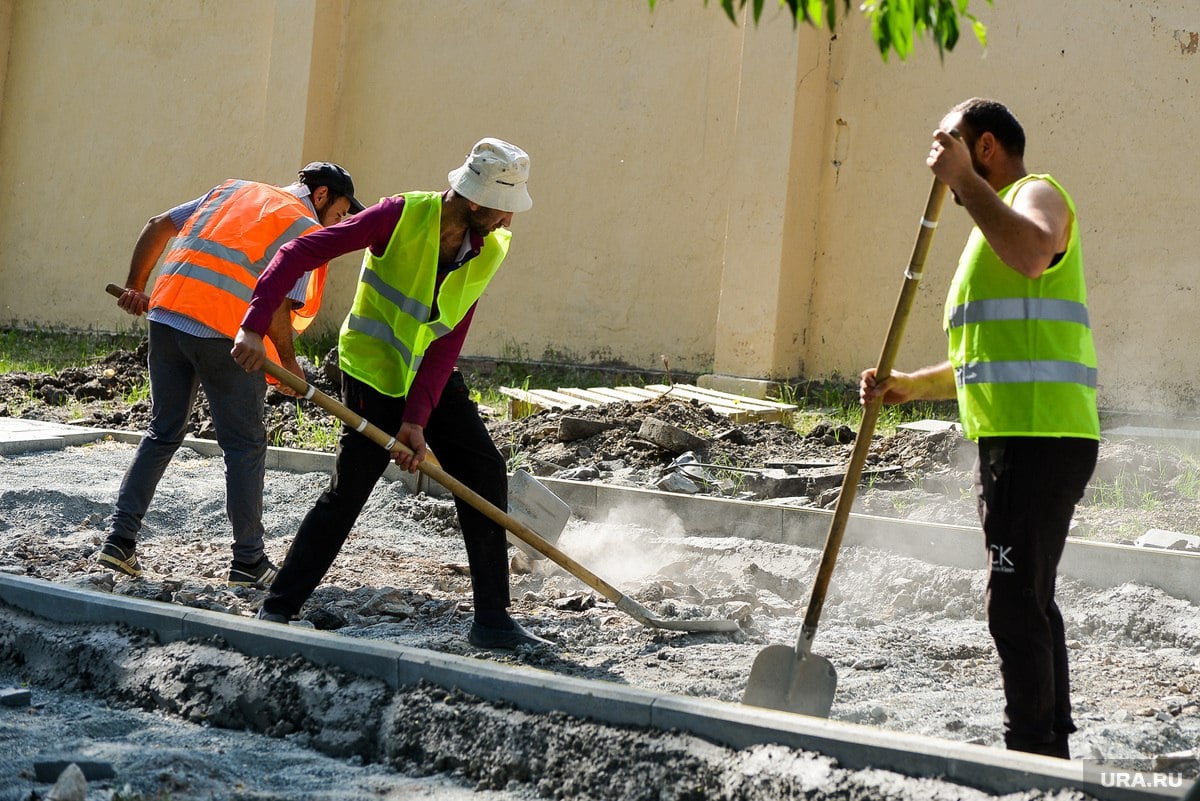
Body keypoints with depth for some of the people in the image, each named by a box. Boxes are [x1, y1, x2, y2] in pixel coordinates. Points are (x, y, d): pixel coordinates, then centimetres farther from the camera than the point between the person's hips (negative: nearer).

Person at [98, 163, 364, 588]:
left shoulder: (234, 190, 22)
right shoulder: (306, 230, 2)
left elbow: (158, 226, 19)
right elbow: (276, 309, -10)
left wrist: (135, 286, 25)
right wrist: (289, 363, 3)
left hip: (166, 312, 6)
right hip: (225, 330, -6)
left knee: (163, 432, 17)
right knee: (245, 446, 6)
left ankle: (119, 540, 12)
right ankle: (248, 561, 10)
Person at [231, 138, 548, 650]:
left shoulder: (489, 251, -7)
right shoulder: (403, 216, -23)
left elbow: (448, 341, -10)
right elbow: (301, 253, -23)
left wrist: (418, 418, -19)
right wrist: (255, 326, -31)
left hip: (432, 376, 6)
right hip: (372, 371, -6)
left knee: (485, 474, -1)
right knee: (349, 489, -9)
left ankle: (492, 620, 6)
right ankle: (277, 609, 5)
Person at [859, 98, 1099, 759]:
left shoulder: (1036, 193, -4)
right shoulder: (994, 226, 26)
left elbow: (1033, 252, -32)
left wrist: (964, 180, -24)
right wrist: (909, 387, 15)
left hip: (1038, 440, -11)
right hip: (1013, 441, 11)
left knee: (1016, 605, -11)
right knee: (1030, 602, 15)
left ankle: (1031, 756, -8)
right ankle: (1051, 752, 23)